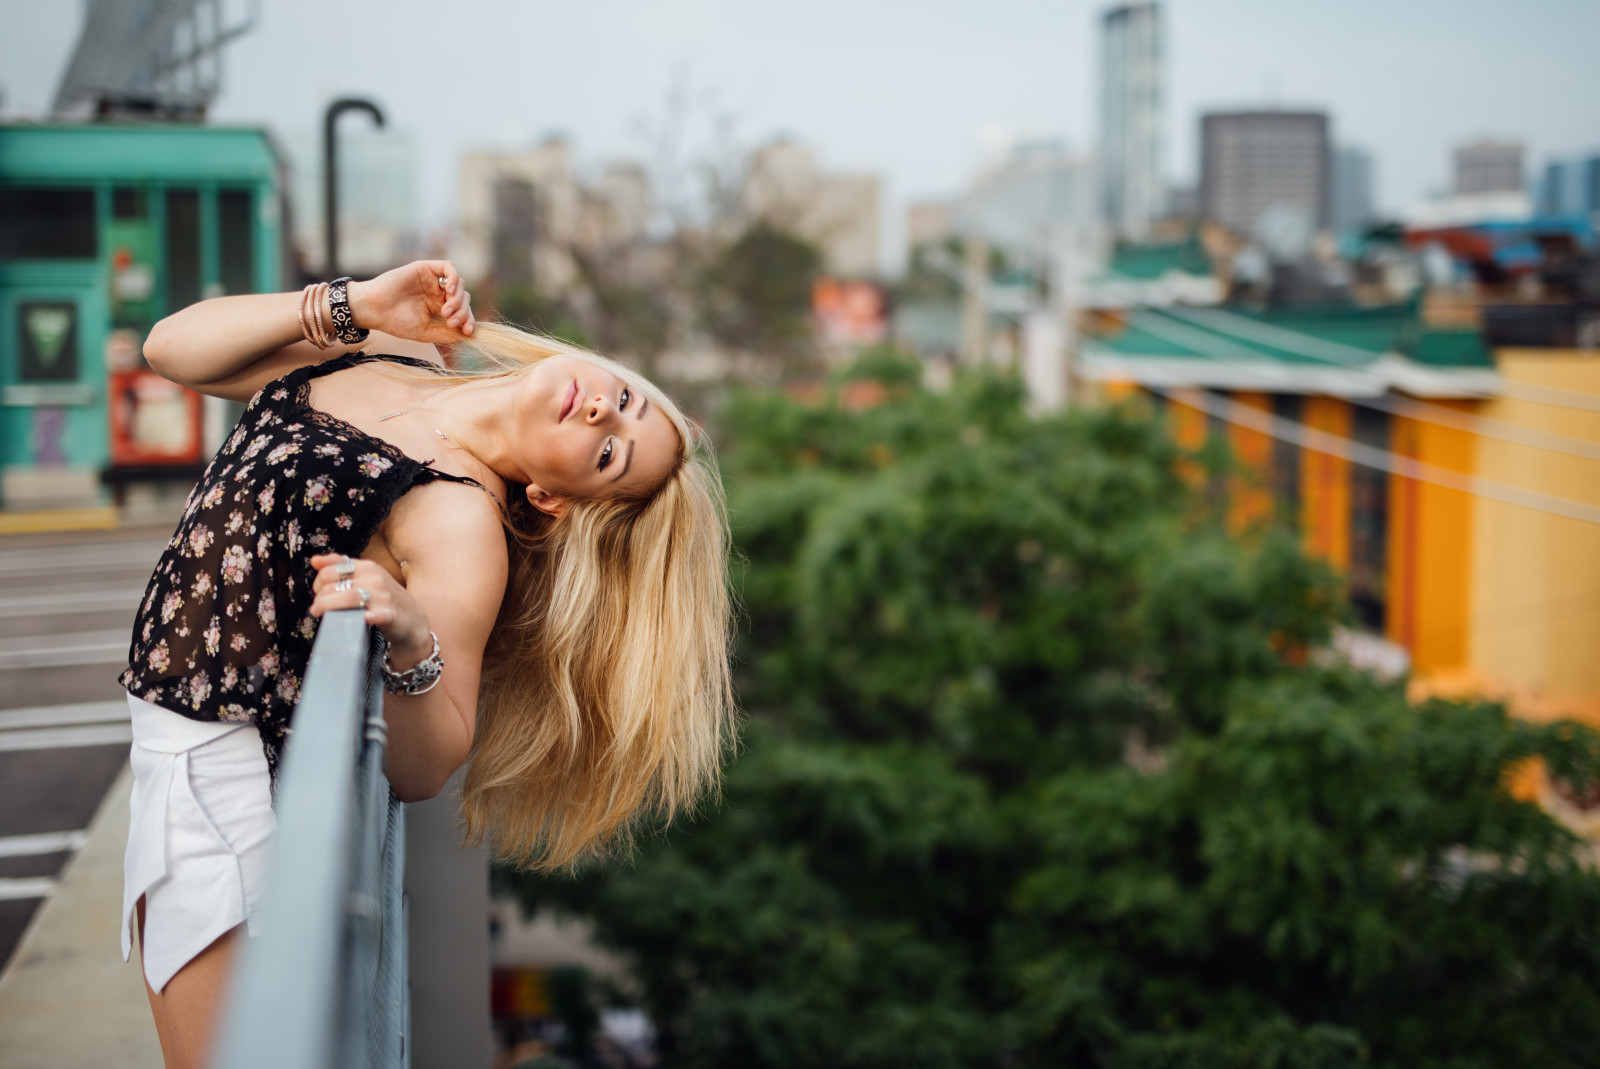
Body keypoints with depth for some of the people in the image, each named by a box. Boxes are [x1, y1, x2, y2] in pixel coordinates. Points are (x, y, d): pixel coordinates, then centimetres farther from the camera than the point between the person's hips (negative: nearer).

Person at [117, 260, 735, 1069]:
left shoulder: (462, 521, -22)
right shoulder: (388, 354, 0)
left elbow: (421, 771, -24)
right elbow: (173, 349, 2)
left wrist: (413, 647, -43)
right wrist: (352, 305, -7)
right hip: (184, 735, 8)